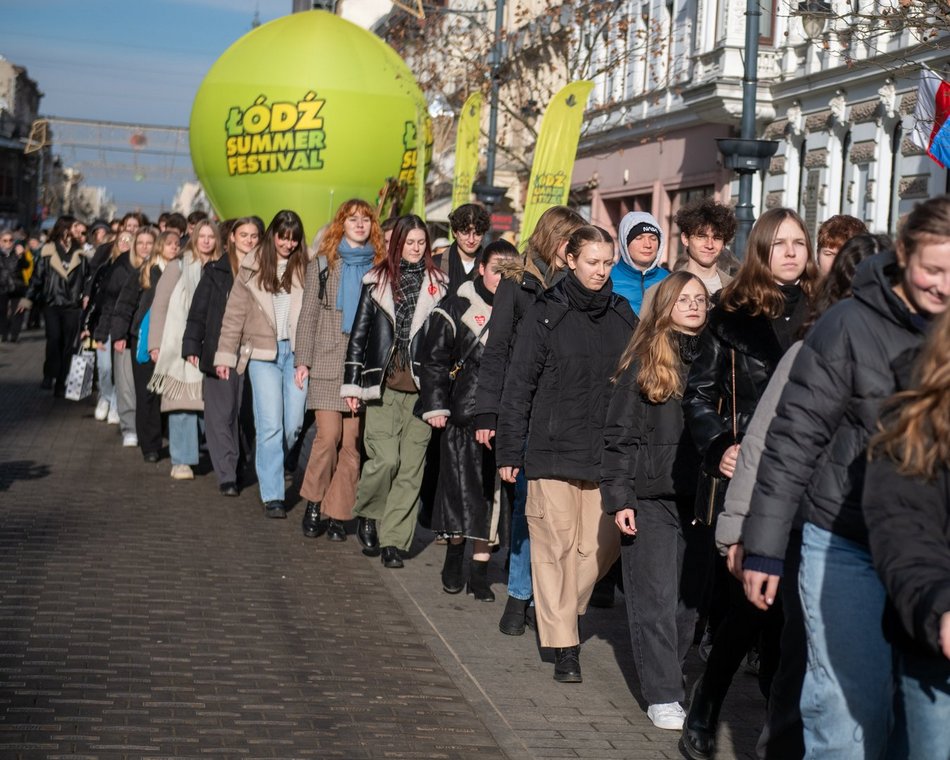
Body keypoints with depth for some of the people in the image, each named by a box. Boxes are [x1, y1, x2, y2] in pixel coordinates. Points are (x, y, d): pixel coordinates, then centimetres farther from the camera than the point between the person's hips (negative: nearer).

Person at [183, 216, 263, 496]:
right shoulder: (215, 271, 6)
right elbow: (198, 310, 6)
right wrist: (192, 346, -1)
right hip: (218, 352, -1)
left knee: (246, 412, 2)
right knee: (221, 413, -4)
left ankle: (232, 470, 16)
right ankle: (227, 476, -3)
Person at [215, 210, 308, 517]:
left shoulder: (305, 267, 4)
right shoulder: (252, 267, 4)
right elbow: (235, 314, 7)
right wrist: (225, 354, 4)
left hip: (297, 351, 1)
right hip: (263, 353, -1)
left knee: (293, 424, 1)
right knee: (270, 425, -5)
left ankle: (270, 468, 29)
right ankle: (272, 495, 0)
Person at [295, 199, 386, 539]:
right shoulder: (323, 264, 8)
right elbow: (309, 314, 7)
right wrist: (303, 360, 0)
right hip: (329, 361, -1)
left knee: (352, 442, 0)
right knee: (328, 435, -9)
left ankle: (337, 513, 8)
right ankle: (314, 502, 10)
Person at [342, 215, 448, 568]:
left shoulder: (437, 284, 9)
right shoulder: (377, 281, 7)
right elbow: (358, 333, 9)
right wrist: (352, 383, 5)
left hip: (421, 388, 1)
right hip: (382, 385, -1)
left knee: (411, 466, -1)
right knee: (385, 459, -12)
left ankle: (393, 540, 7)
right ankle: (366, 516, 15)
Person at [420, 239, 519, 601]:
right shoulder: (457, 307, 2)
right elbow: (435, 360, 4)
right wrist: (435, 406, -3)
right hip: (464, 414, -1)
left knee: (493, 493, 0)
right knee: (461, 487, 0)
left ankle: (479, 571, 8)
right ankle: (454, 557, 21)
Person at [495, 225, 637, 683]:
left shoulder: (622, 315, 10)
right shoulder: (546, 315, 0)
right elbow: (518, 387, 0)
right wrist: (509, 451, -3)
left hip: (608, 455, 3)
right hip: (554, 452, -3)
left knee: (603, 545, 0)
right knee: (556, 547, -2)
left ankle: (558, 611, 24)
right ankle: (563, 645, 6)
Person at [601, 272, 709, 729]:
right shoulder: (644, 361, 0)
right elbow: (620, 434, -1)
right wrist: (619, 498, -7)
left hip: (702, 498, 3)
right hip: (651, 498, -3)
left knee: (690, 598, 7)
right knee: (656, 598, -2)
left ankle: (667, 677, 22)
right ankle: (662, 696, 3)